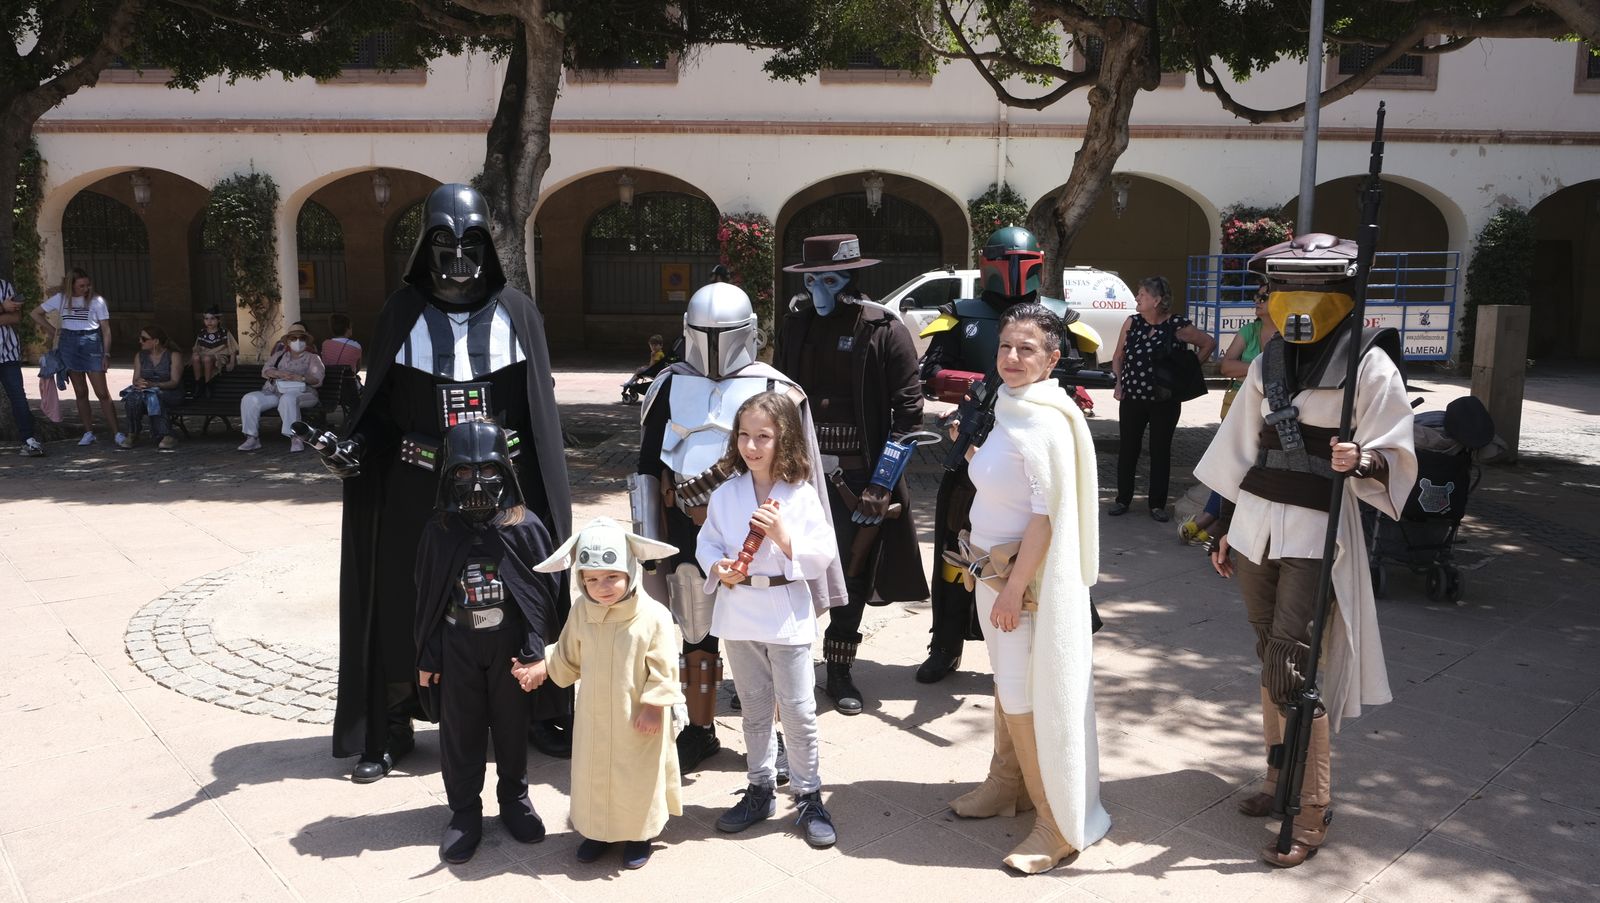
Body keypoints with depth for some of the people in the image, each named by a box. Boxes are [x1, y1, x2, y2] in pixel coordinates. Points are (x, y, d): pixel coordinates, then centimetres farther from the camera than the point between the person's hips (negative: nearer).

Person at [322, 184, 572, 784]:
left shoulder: (516, 312, 1)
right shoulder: (403, 312, 0)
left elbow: (538, 409, 3)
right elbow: (379, 402, 3)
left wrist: (544, 494, -1)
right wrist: (355, 445, -16)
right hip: (417, 487, 0)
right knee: (405, 603, 4)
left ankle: (538, 713, 24)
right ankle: (389, 731, 17)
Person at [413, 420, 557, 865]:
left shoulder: (525, 527, -8)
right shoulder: (439, 531, -3)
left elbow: (545, 592, -6)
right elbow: (427, 598, 2)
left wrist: (534, 652, -10)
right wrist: (427, 657, 2)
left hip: (509, 644, -1)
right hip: (456, 646, 1)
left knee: (512, 724, 13)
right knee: (460, 729, 9)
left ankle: (514, 798, 33)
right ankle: (465, 811, 25)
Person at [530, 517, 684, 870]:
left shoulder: (653, 616, -20)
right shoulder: (582, 612, -6)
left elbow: (663, 669, -15)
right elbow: (568, 657, 9)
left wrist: (653, 705, -16)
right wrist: (543, 666, -3)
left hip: (638, 720, -4)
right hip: (593, 718, 4)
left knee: (638, 779, 11)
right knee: (592, 775, 16)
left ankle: (638, 835, 31)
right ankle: (597, 831, 37)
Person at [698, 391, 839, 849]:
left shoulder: (802, 496, -9)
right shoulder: (725, 494, 0)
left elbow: (822, 556, -11)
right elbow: (707, 542, 8)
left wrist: (783, 535, -24)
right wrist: (718, 568, -11)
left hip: (788, 615, -3)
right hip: (739, 613, 3)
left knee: (798, 710, 2)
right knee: (754, 709, 16)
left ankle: (808, 797, 17)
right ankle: (760, 790, 30)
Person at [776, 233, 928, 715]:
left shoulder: (886, 331, -6)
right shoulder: (795, 323, 5)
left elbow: (909, 408, -7)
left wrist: (883, 481, -11)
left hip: (858, 476, -2)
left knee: (851, 575, 8)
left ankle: (839, 672, 23)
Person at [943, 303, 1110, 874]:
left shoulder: (1045, 422, -20)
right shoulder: (1006, 408, 7)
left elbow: (1046, 516, -22)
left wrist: (1014, 589, -21)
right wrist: (972, 450, 6)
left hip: (1030, 576, -9)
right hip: (993, 568, 9)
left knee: (1028, 699, -1)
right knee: (1007, 685, 20)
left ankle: (1060, 824, 13)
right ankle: (1007, 785, 38)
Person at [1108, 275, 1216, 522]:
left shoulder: (1177, 327, -9)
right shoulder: (1131, 323, 1)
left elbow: (1209, 343, 3)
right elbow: (1118, 357, 10)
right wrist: (1119, 380, -2)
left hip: (1164, 402, -2)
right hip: (1132, 398, 3)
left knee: (1161, 451, 6)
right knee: (1127, 449, 8)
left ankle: (1157, 505, 15)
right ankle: (1123, 499, 20)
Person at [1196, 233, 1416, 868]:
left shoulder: (1370, 364, -6)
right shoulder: (1267, 363, 11)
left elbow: (1396, 456, -7)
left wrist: (1363, 462, -30)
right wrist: (1226, 527, 18)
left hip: (1316, 530, -6)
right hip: (1255, 523, 6)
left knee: (1293, 669, -9)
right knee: (1269, 660, 12)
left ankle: (1312, 809, 2)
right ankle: (1280, 777, 26)